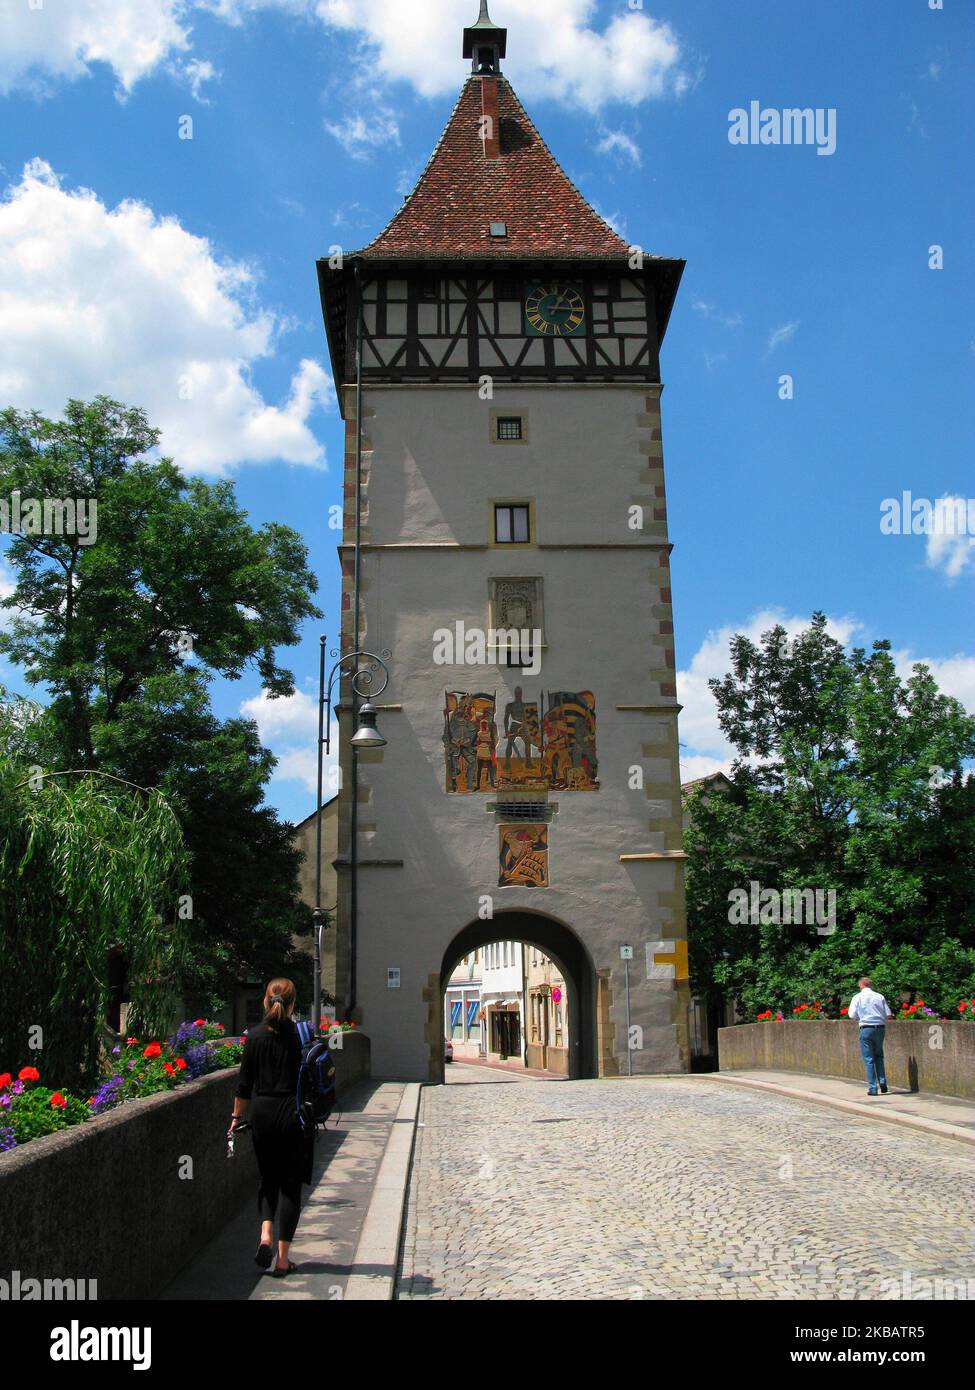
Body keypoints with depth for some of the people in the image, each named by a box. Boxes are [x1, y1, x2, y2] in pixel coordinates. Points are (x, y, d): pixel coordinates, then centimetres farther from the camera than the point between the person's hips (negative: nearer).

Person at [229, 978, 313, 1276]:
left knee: (268, 1177, 20)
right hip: (293, 1113, -2)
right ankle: (283, 1259, 7)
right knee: (290, 1184, 6)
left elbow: (245, 1083, 3)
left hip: (262, 1113, 2)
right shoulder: (301, 1035, -8)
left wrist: (237, 1116, 13)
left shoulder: (255, 1036, -1)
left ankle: (265, 1235, -1)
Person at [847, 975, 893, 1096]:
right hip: (880, 1028, 3)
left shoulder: (857, 997, -2)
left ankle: (872, 1088, 0)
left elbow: (852, 1015, -6)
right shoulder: (880, 997, 4)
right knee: (879, 1056, 20)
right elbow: (889, 1015, 3)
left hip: (866, 1028, -3)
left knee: (869, 1059, 2)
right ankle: (882, 1082, 9)